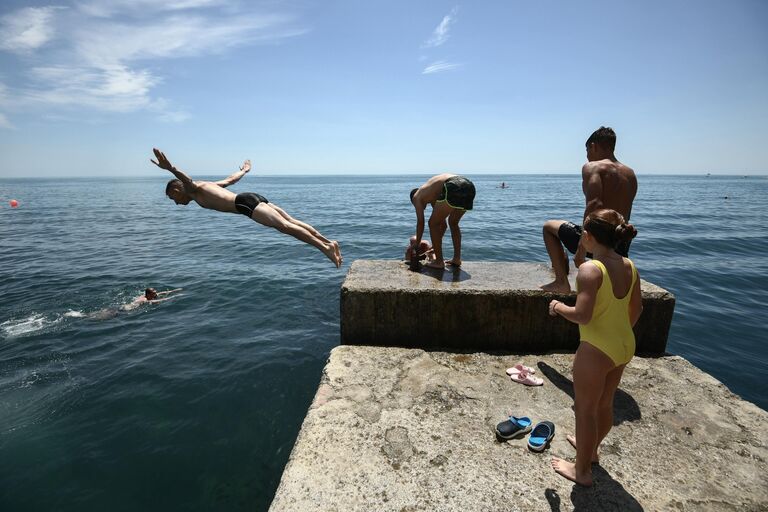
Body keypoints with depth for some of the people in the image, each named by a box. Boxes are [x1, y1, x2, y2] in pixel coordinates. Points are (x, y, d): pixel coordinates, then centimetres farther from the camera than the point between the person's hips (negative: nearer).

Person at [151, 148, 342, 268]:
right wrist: (244, 170, 60)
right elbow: (231, 179, 42)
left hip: (246, 202, -8)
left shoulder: (193, 189, 9)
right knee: (292, 222, -2)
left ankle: (324, 247, -28)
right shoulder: (207, 185, 32)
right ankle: (328, 242, -9)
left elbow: (189, 181, -17)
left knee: (284, 226, -19)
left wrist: (170, 169, -33)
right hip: (253, 198, 8)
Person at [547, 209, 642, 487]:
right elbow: (636, 309, 10)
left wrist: (558, 307, -9)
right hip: (624, 345, 8)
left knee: (585, 409, 11)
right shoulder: (629, 266, 0)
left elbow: (582, 315, -28)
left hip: (596, 350, -8)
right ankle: (591, 448, 49)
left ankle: (582, 470, 29)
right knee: (604, 404, 26)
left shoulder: (590, 269, -24)